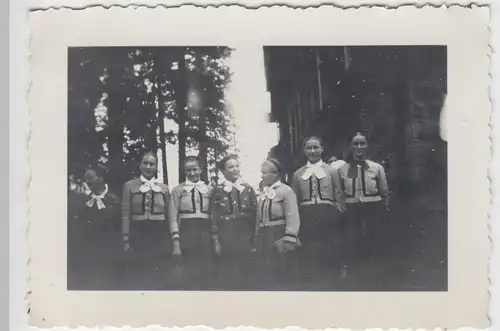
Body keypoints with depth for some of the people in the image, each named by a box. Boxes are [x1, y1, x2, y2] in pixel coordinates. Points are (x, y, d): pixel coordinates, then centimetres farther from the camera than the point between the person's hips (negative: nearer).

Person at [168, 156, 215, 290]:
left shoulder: (209, 189, 8)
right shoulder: (178, 190, 3)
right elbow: (173, 217, -1)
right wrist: (175, 240, -9)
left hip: (205, 232, 2)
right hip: (187, 232, -2)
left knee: (206, 272, 8)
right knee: (190, 273, 2)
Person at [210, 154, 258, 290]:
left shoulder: (248, 189, 6)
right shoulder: (218, 190, 2)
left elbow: (255, 214, 5)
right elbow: (213, 215, 0)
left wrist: (255, 239, 0)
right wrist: (215, 240, -5)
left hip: (246, 236, 1)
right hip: (225, 236, -1)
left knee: (245, 273, 5)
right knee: (227, 274, 3)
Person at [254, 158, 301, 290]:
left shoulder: (286, 190, -11)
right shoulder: (263, 193, 13)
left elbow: (293, 218, -16)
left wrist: (289, 241, -21)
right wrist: (257, 238, 16)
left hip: (279, 237, -7)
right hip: (264, 238, 7)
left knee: (282, 278, -1)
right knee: (265, 277, 12)